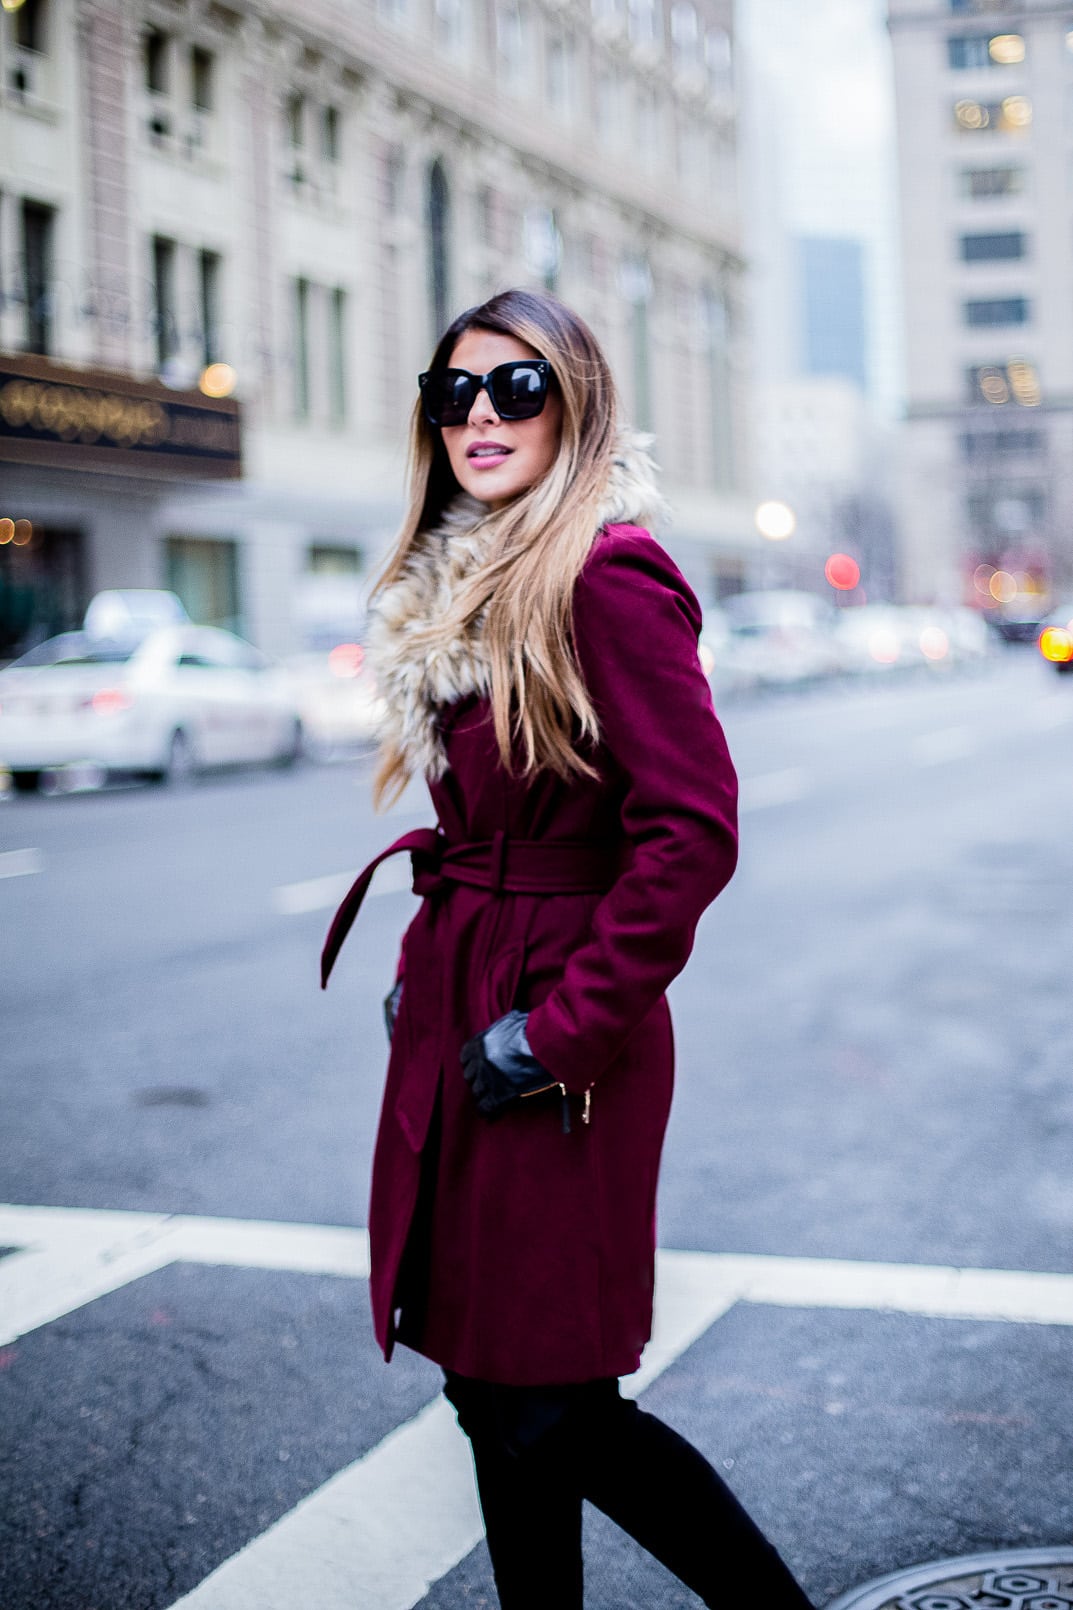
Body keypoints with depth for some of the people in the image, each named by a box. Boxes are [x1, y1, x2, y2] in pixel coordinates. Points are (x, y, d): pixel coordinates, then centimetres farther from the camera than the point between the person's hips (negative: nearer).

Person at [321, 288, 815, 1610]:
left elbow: (691, 831, -22)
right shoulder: (463, 588, 13)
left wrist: (560, 1028, -19)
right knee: (498, 1390, 15)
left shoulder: (610, 580, -16)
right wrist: (427, 971, 13)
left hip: (555, 1051, -9)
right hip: (453, 1026, 9)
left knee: (545, 1410, 0)